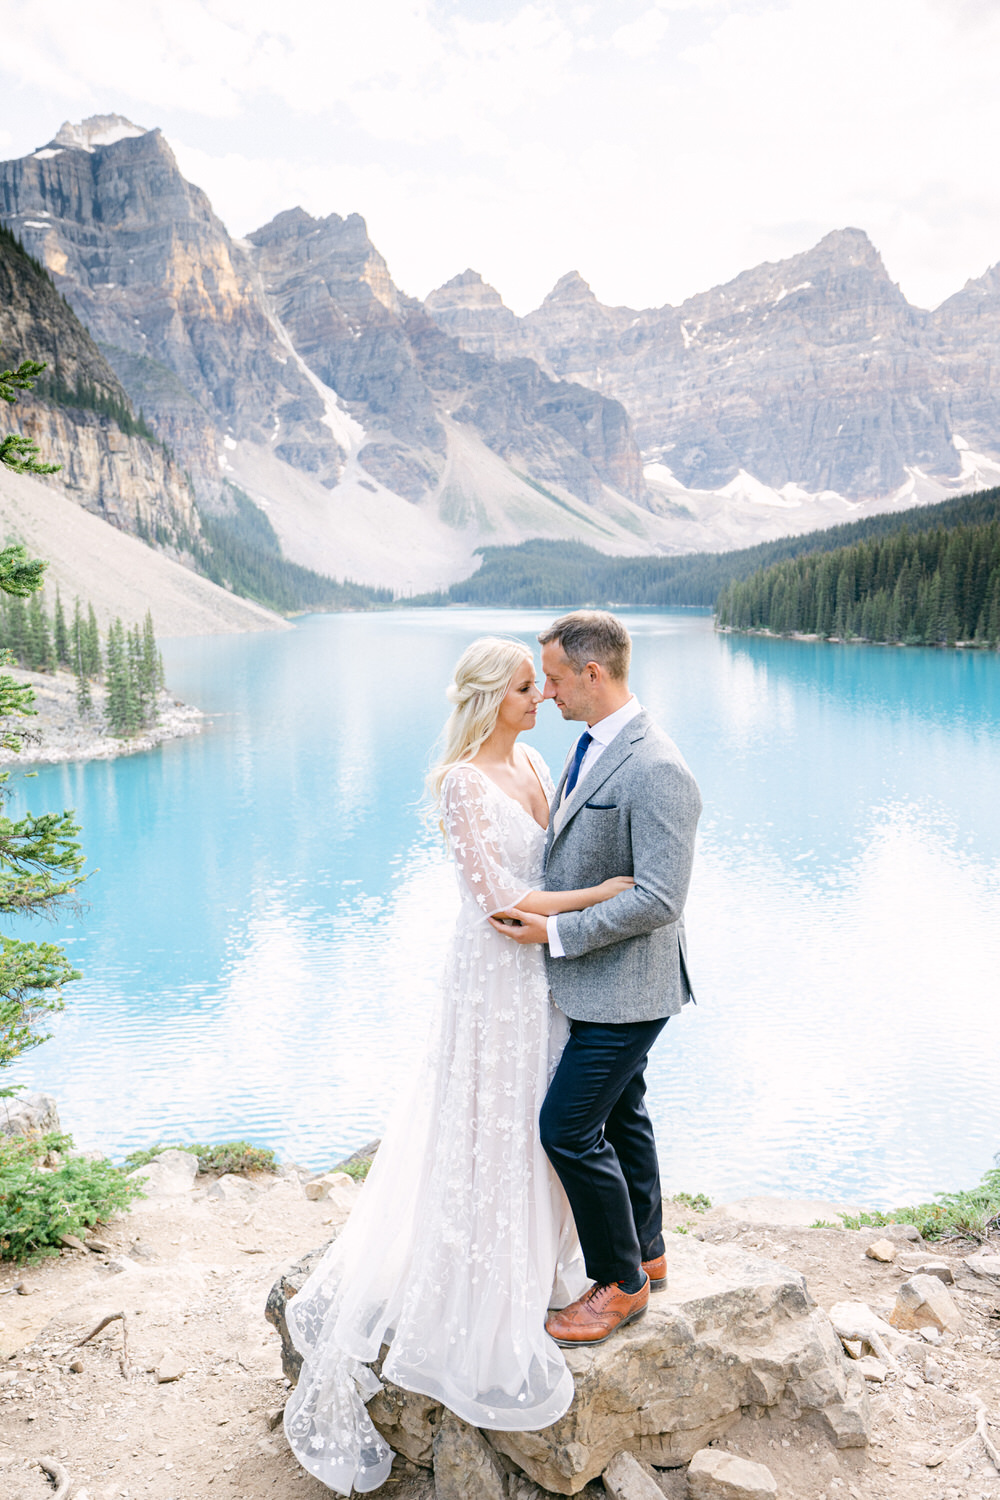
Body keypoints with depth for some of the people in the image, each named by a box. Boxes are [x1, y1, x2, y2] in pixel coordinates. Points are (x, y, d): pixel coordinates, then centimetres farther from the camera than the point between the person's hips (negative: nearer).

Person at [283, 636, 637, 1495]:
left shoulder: (533, 765, 7)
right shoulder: (462, 781, -18)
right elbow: (499, 897, -21)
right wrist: (598, 894, -21)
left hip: (542, 970, 8)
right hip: (494, 975, -8)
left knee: (536, 1124, 19)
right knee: (485, 1131, 4)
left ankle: (532, 1272, 39)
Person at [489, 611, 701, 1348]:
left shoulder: (657, 771, -25)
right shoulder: (592, 745, 6)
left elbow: (659, 899, -27)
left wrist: (557, 930, -22)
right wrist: (536, 906, 11)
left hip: (626, 984, -10)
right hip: (594, 978, 10)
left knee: (569, 1128, -4)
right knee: (619, 1116, 21)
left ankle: (622, 1282, 17)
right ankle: (646, 1253, 41)